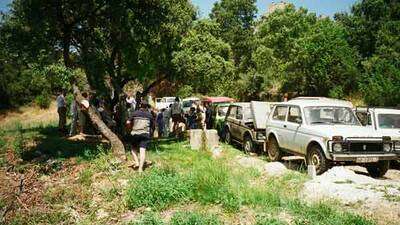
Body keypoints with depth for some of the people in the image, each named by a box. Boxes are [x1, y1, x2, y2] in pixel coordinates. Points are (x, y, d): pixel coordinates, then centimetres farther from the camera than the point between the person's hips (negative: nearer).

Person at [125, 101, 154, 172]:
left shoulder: (135, 113, 6)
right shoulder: (149, 115, 10)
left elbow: (128, 123, -1)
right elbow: (151, 126, 10)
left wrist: (131, 127, 17)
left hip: (135, 134, 0)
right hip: (145, 134, 0)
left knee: (134, 148, 20)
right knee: (142, 150, -3)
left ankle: (136, 162, 4)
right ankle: (140, 168, -10)